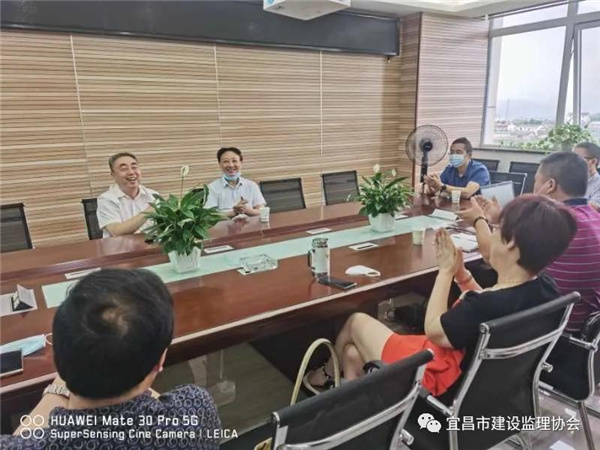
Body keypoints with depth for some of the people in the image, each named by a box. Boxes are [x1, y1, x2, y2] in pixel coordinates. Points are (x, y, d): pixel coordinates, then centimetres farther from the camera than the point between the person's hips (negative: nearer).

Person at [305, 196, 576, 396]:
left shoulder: (489, 306, -37)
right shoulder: (546, 289, -9)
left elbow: (433, 330, -18)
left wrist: (446, 270, -11)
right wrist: (461, 273, -4)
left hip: (439, 379, -8)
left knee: (357, 322, 13)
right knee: (352, 354, 16)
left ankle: (326, 375, 42)